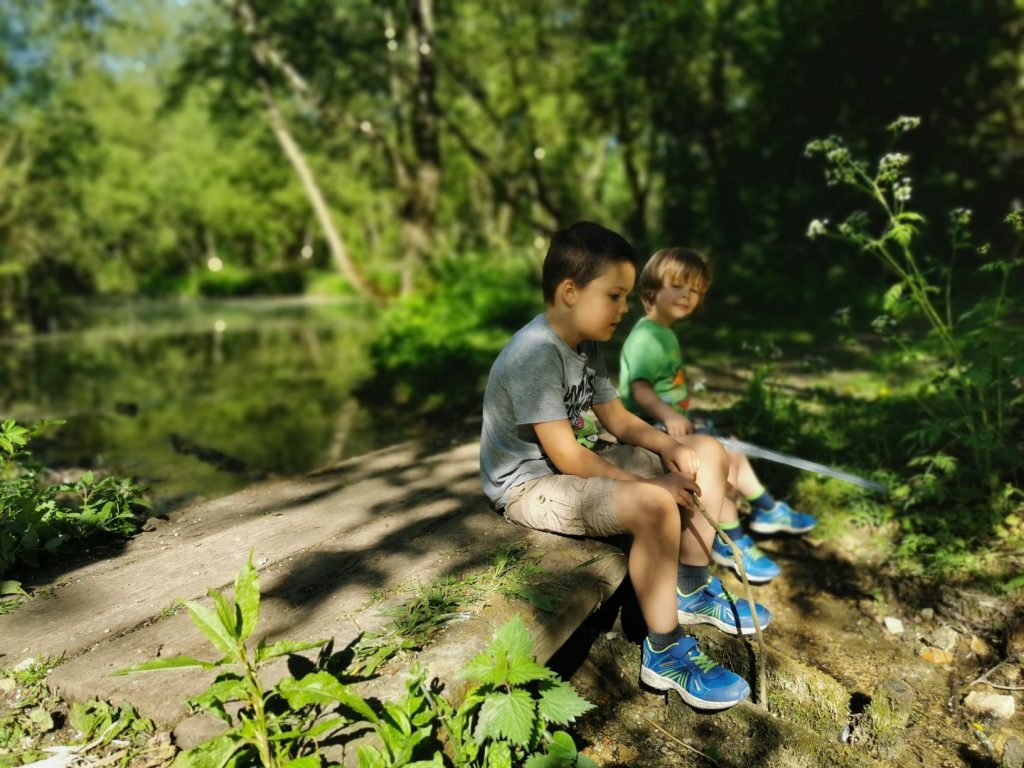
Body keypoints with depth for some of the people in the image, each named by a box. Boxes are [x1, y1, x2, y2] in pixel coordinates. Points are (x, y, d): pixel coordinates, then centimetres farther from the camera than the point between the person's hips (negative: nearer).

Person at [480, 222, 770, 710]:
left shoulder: (585, 345, 7)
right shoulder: (535, 353, -24)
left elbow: (617, 418, 11)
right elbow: (566, 456, -25)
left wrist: (667, 446, -7)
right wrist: (648, 483, -21)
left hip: (581, 465, 10)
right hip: (531, 486, -10)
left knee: (709, 452, 7)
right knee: (653, 505, -36)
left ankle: (692, 592, 14)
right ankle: (664, 653, -15)